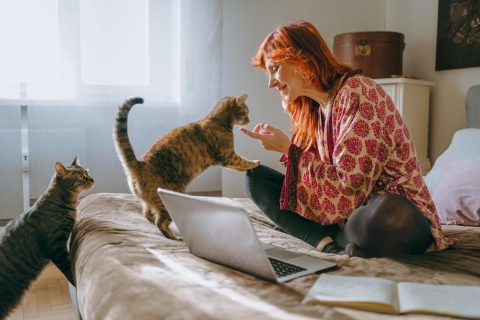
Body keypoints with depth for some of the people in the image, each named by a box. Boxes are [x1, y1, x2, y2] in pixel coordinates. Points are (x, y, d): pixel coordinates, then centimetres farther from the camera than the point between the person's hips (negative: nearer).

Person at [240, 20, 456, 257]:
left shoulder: (358, 92, -18)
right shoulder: (313, 106, 7)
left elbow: (349, 187, -21)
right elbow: (320, 176, 4)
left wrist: (288, 149, -14)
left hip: (394, 212, -8)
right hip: (342, 209, 8)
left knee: (373, 224, -44)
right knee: (255, 177, 1)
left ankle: (330, 238, -10)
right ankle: (330, 244, -17)